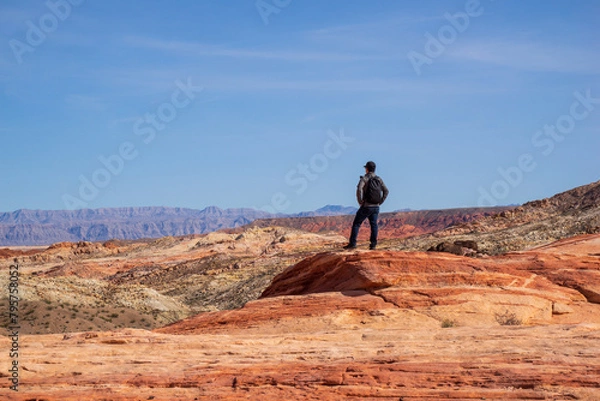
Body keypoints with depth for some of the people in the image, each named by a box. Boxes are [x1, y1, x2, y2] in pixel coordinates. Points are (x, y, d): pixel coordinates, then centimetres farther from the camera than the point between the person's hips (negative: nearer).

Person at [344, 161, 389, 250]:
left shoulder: (364, 178, -7)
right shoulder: (379, 179, 9)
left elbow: (359, 189, -24)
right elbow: (386, 191, 7)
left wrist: (360, 201, -14)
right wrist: (380, 202, 8)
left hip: (366, 206, -5)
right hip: (376, 207, 5)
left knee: (356, 224, 2)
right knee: (374, 225, 7)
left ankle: (352, 243, -2)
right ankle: (373, 244, 0)